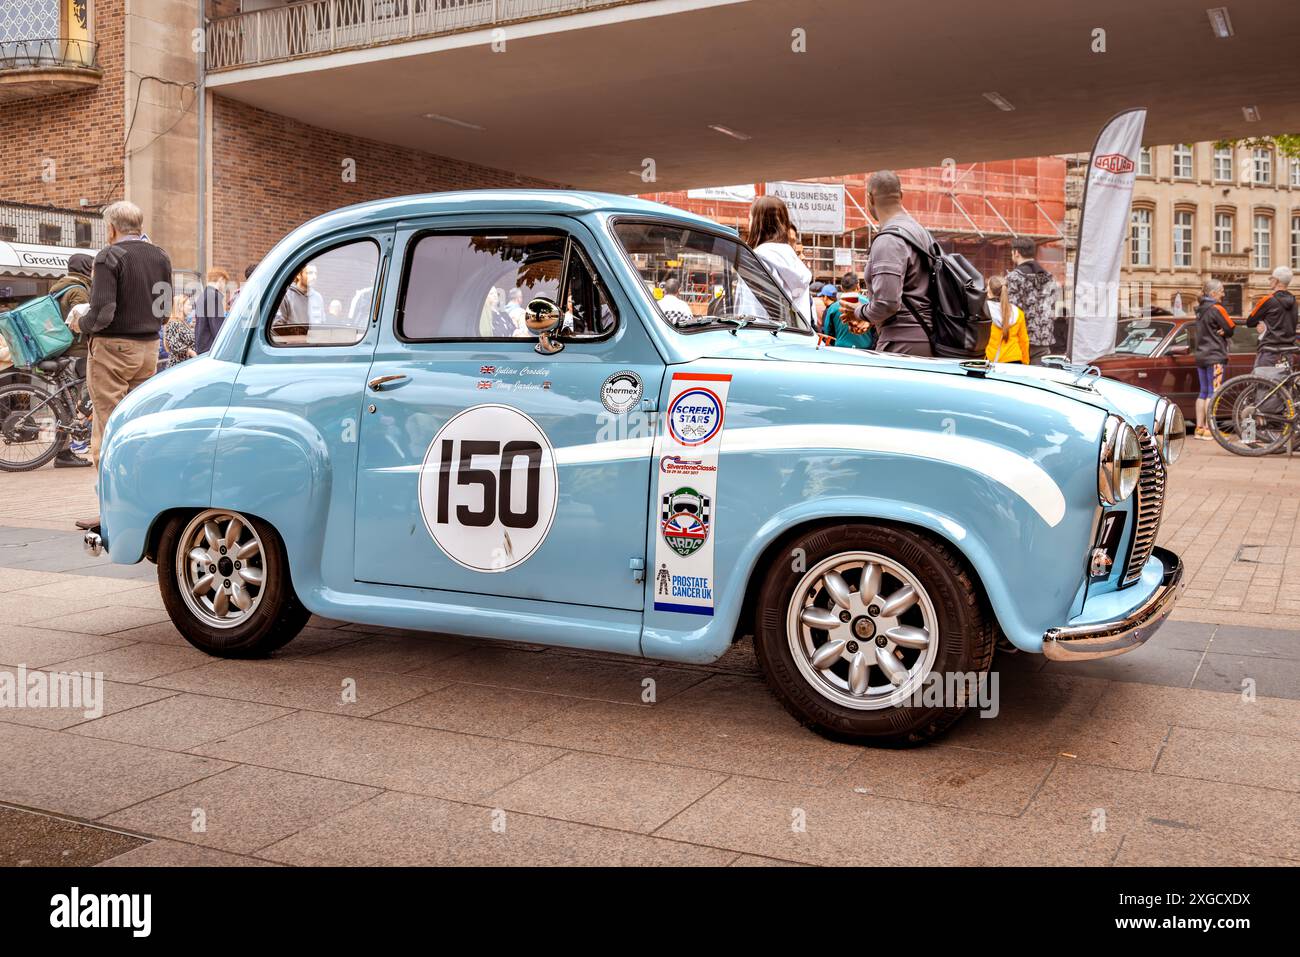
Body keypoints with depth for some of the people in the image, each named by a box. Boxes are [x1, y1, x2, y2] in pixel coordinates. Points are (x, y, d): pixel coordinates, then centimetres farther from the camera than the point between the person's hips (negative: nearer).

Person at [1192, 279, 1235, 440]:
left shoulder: (1200, 309, 13)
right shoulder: (1216, 308, -12)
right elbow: (1231, 329, -10)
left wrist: (1221, 332, -3)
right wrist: (1223, 332, 8)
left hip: (1201, 356, 8)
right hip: (1215, 356, -8)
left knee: (1203, 392, 10)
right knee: (1213, 393, -7)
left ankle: (1199, 428, 11)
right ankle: (1209, 430, -9)